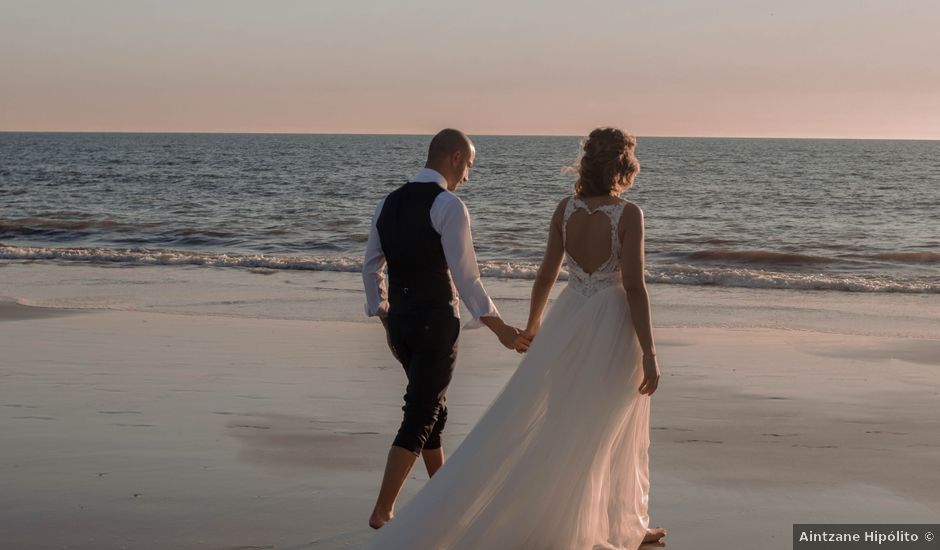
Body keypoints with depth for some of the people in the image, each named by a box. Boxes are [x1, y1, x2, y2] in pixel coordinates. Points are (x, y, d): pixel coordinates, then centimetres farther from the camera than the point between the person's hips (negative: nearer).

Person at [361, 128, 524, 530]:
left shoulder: (389, 203, 9)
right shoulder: (448, 206, -14)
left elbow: (370, 268, 13)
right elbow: (465, 277, -16)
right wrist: (499, 328, -8)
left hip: (399, 320, 7)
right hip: (436, 321, -7)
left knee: (432, 407, 22)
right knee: (419, 417, -1)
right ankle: (382, 511, -3)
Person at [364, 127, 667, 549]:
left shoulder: (565, 209, -1)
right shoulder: (628, 214, -15)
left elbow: (546, 275, 6)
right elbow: (634, 287, -18)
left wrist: (533, 325, 22)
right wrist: (648, 353, -14)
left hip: (568, 321, 4)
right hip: (613, 326, -4)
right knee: (611, 432, 9)